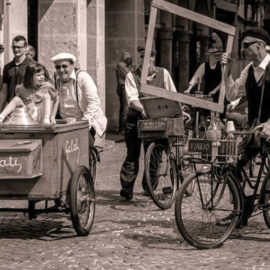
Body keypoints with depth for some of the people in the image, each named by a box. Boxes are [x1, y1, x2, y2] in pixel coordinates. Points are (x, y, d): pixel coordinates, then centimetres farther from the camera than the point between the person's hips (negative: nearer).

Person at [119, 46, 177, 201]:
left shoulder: (163, 73, 5)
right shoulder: (132, 76, -2)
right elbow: (132, 99, -15)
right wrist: (143, 109, -32)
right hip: (136, 118, -2)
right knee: (133, 154, -7)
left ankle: (149, 187, 18)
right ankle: (126, 189, 1)